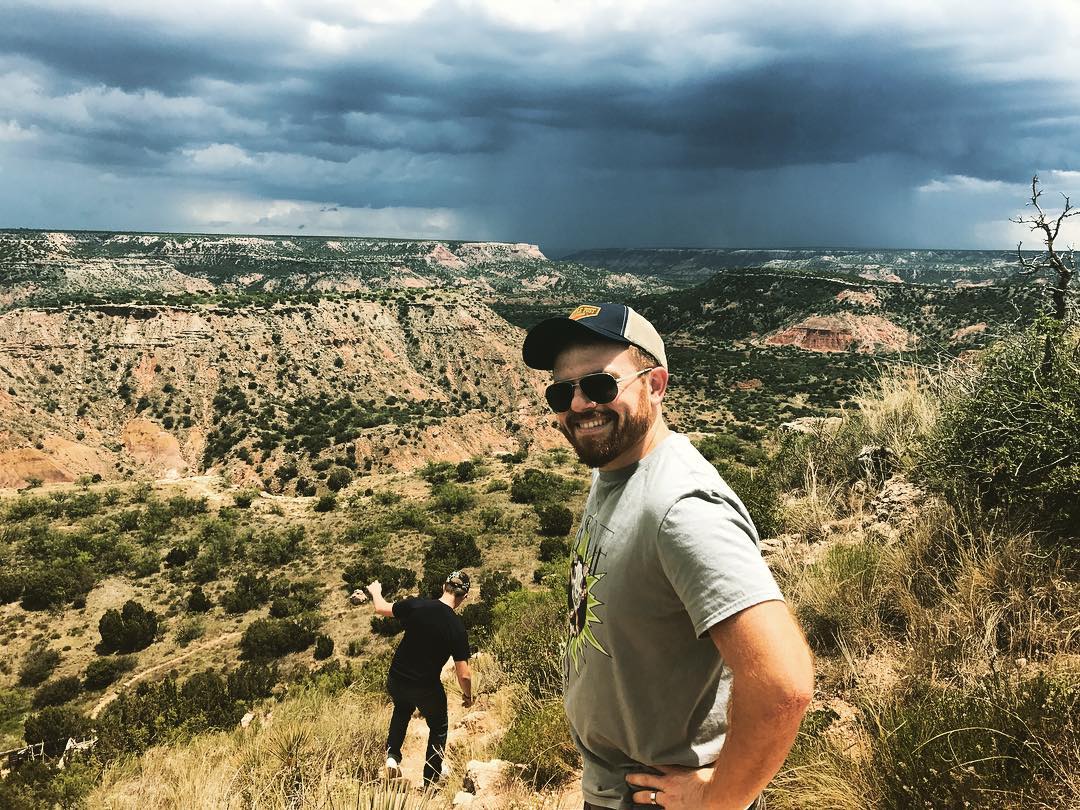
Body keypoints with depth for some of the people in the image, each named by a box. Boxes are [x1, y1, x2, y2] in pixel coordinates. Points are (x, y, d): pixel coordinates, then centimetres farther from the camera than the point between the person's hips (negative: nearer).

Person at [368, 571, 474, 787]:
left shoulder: (415, 605, -15)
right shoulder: (457, 629, -20)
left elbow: (381, 608, 2)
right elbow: (463, 674, -17)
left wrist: (376, 590, 24)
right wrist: (468, 695, 4)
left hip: (395, 682, 3)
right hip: (427, 689, -3)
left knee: (402, 709, 36)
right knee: (438, 728, 25)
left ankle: (392, 755, 23)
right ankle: (431, 779, 33)